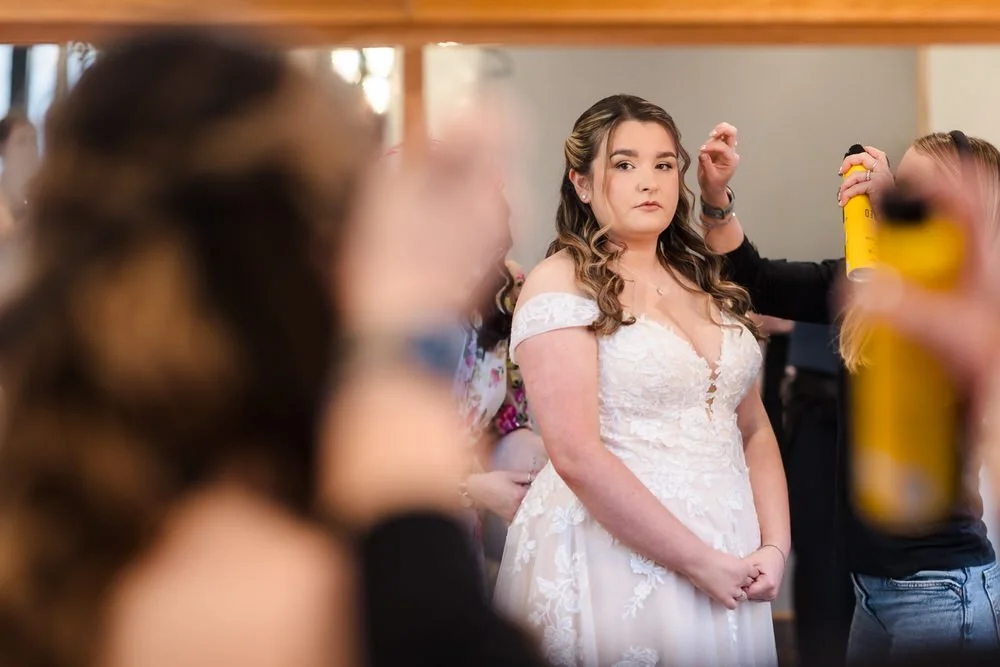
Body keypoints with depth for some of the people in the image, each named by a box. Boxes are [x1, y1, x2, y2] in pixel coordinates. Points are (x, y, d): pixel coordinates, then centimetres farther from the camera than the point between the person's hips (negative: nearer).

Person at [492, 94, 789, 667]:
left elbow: (755, 431, 13)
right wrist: (701, 562, -16)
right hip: (614, 566, -6)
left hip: (729, 571, 6)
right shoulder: (561, 283, -8)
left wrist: (774, 545, -2)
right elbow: (577, 456, -17)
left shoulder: (705, 285, 12)